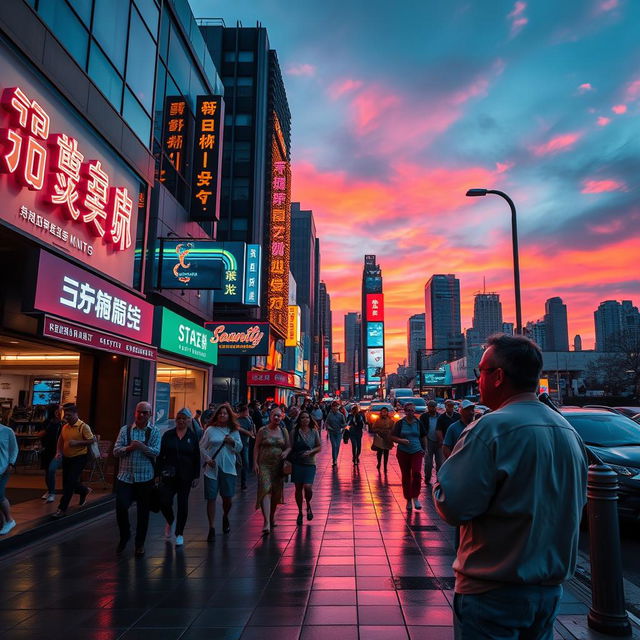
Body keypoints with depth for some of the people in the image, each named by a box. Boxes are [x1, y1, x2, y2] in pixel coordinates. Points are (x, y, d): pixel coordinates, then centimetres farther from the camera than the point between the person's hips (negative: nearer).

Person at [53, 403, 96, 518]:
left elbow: (92, 440, -14)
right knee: (66, 483, 15)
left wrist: (77, 443, -24)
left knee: (70, 484, -8)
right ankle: (84, 491, 42)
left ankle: (62, 509, 2)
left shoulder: (83, 427, -14)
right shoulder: (64, 427, 5)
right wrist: (59, 452, 2)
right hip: (66, 458, 7)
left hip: (79, 458, -7)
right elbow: (60, 441, 18)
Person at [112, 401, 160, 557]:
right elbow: (116, 451, -1)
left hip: (145, 478, -1)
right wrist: (129, 448, -19)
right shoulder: (125, 430, 5)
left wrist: (141, 446, -26)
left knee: (143, 512, 7)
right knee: (121, 507, -4)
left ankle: (140, 544, 24)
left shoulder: (154, 431, 0)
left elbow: (156, 452, -11)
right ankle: (124, 537, 24)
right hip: (125, 476, 1)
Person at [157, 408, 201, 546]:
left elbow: (197, 458, 3)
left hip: (185, 476, 0)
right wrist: (158, 472, -3)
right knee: (164, 502, -6)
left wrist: (196, 476, -1)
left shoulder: (193, 436, 1)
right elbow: (160, 455, 3)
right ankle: (169, 522, 26)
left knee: (183, 504, 5)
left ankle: (179, 533, 20)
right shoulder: (168, 435, 2)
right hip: (169, 475, 0)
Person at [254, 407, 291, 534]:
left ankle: (272, 517, 32)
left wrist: (286, 452, -10)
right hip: (264, 465, -3)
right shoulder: (263, 431, 0)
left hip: (279, 465, 3)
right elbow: (256, 447, 0)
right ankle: (267, 523, -18)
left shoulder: (284, 431, 8)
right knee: (266, 491, -14)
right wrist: (255, 463, -8)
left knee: (276, 492, 10)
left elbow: (289, 446, 12)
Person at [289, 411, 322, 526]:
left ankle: (308, 505, 18)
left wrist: (311, 451, -11)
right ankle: (300, 512, 25)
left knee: (308, 487, -14)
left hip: (310, 463, 0)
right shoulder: (295, 432, -1)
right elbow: (290, 447, 1)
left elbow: (320, 446, 6)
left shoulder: (314, 432, 3)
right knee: (298, 488, 6)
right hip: (297, 463, 0)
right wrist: (289, 460, -7)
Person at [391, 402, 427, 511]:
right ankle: (408, 500, 18)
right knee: (406, 477, 5)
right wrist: (401, 440, -16)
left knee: (417, 473, -16)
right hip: (403, 453, 0)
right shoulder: (400, 423, 0)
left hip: (417, 452, 0)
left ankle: (415, 498, -1)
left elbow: (424, 437, 17)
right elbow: (393, 437, 1)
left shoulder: (418, 423, 6)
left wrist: (424, 449, 14)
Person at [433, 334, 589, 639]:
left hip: (494, 591, -7)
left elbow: (452, 507, -23)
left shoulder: (492, 428, -23)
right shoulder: (569, 431, 2)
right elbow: (577, 503, 14)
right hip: (551, 588, 7)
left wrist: (447, 467, -6)